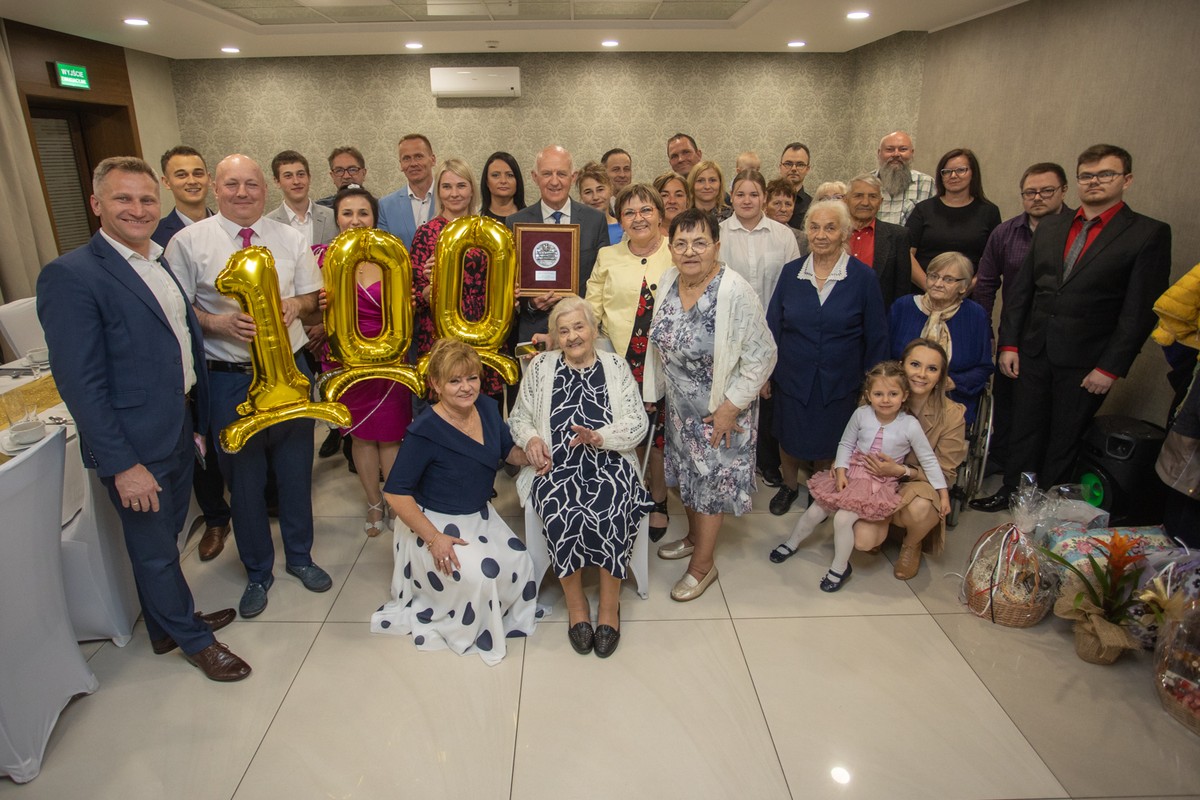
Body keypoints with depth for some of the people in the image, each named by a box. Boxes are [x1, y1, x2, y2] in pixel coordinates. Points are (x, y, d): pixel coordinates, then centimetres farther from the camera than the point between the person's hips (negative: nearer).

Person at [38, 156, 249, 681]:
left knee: (165, 538, 23)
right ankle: (192, 638, 31)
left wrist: (198, 421, 11)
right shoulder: (71, 275, -16)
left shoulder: (163, 263, 8)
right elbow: (79, 383, -19)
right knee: (154, 549, 12)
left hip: (181, 428, 7)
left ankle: (169, 622, 43)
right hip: (135, 445, -7)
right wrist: (122, 465, -19)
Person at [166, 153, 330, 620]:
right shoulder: (188, 242, -3)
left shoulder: (290, 239, 6)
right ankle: (257, 572, 30)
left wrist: (296, 305, -12)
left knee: (295, 471, 14)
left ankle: (300, 556, 36)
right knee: (244, 479, 10)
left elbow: (313, 297, 11)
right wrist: (219, 323, -21)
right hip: (229, 377, -2)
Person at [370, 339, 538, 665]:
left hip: (481, 516, 7)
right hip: (434, 522, -6)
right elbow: (395, 493, -21)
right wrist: (434, 538, -24)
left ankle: (502, 616, 18)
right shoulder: (425, 431, -23)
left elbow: (509, 451, 12)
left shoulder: (487, 409, -4)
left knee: (520, 563, -12)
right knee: (477, 575, -25)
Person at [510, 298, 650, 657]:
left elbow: (638, 423, 3)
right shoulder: (541, 366, 13)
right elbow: (519, 417, 16)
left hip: (609, 464, 0)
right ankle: (575, 602, -9)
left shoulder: (616, 366, 10)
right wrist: (530, 438, -6)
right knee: (563, 512, -31)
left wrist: (599, 437, -14)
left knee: (611, 513, -31)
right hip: (556, 466, 0)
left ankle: (610, 603, -10)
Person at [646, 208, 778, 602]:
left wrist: (729, 409, -19)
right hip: (679, 404, 6)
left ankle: (703, 563, 27)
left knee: (712, 479, 8)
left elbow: (761, 356, -20)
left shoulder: (735, 292, -25)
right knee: (688, 473, 21)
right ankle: (694, 536, 46)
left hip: (718, 409, -6)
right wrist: (654, 391, 10)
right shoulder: (668, 281, -5)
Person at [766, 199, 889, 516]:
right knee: (790, 438, 15)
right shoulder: (791, 272, -2)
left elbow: (876, 336, -3)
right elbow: (773, 326, 4)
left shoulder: (863, 277, -8)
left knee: (827, 443, 14)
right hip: (792, 379, 2)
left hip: (839, 382, -1)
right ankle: (789, 486, 43)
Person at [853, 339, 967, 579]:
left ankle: (912, 546, 2)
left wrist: (902, 471, -25)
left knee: (919, 508, -37)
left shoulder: (951, 415, -15)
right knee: (863, 541, -22)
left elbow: (945, 472, -9)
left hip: (921, 486, -1)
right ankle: (886, 522, 18)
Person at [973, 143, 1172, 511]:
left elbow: (1141, 311, -8)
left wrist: (1111, 368, -12)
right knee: (1024, 431, 12)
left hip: (1085, 362, -3)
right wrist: (1009, 344, 3)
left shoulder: (1149, 234, -4)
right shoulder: (1049, 227, 10)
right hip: (1034, 353, 4)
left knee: (1065, 439, 9)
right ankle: (1011, 493, 26)